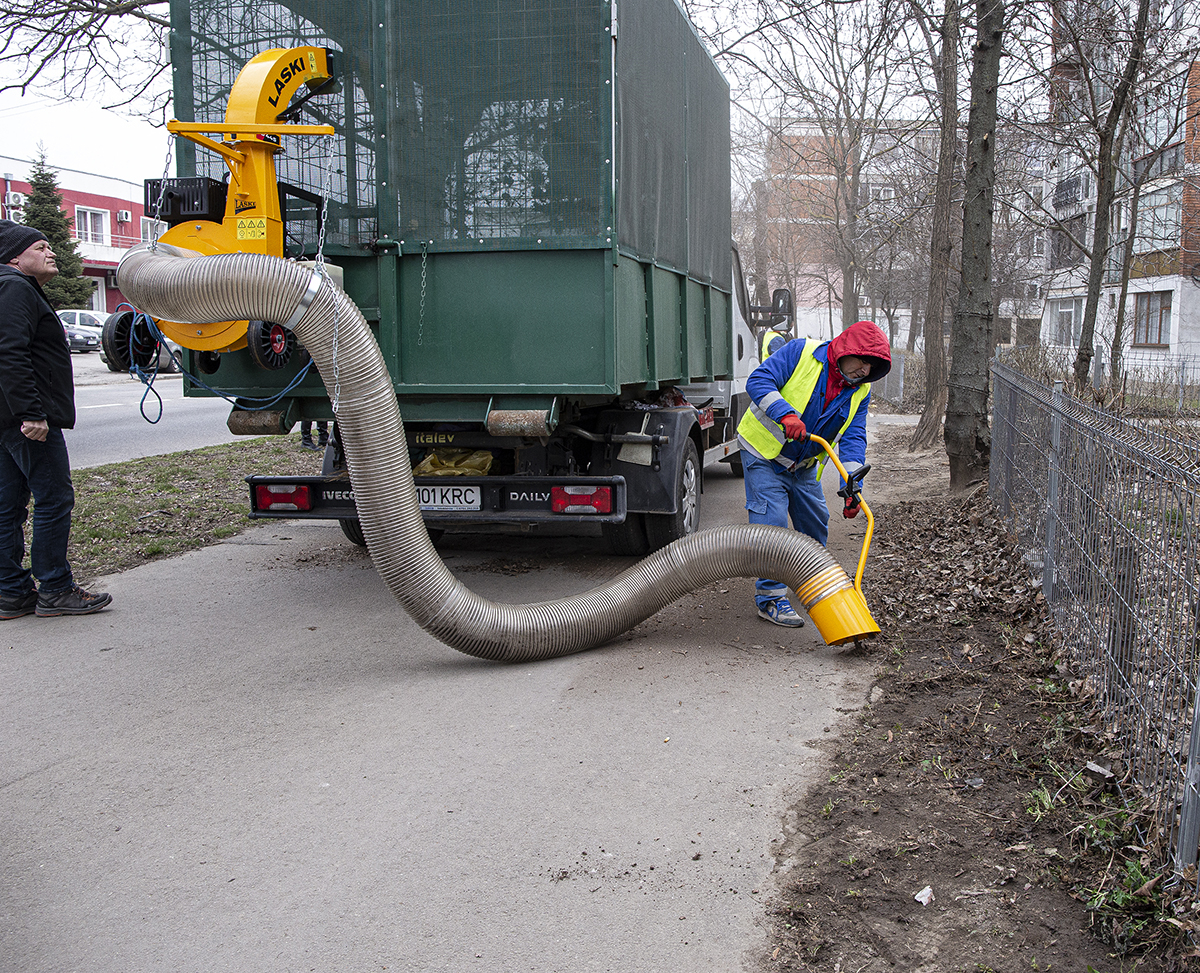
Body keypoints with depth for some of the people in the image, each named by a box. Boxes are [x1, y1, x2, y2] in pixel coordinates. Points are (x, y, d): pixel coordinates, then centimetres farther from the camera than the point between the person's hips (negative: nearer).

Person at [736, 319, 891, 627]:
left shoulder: (860, 391, -4)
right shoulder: (801, 352, -20)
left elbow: (853, 439, -9)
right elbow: (758, 381, -27)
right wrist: (786, 414, -43)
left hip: (803, 464, 7)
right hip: (763, 452, -6)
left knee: (815, 523, 16)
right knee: (771, 523, -13)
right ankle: (770, 597, -5)